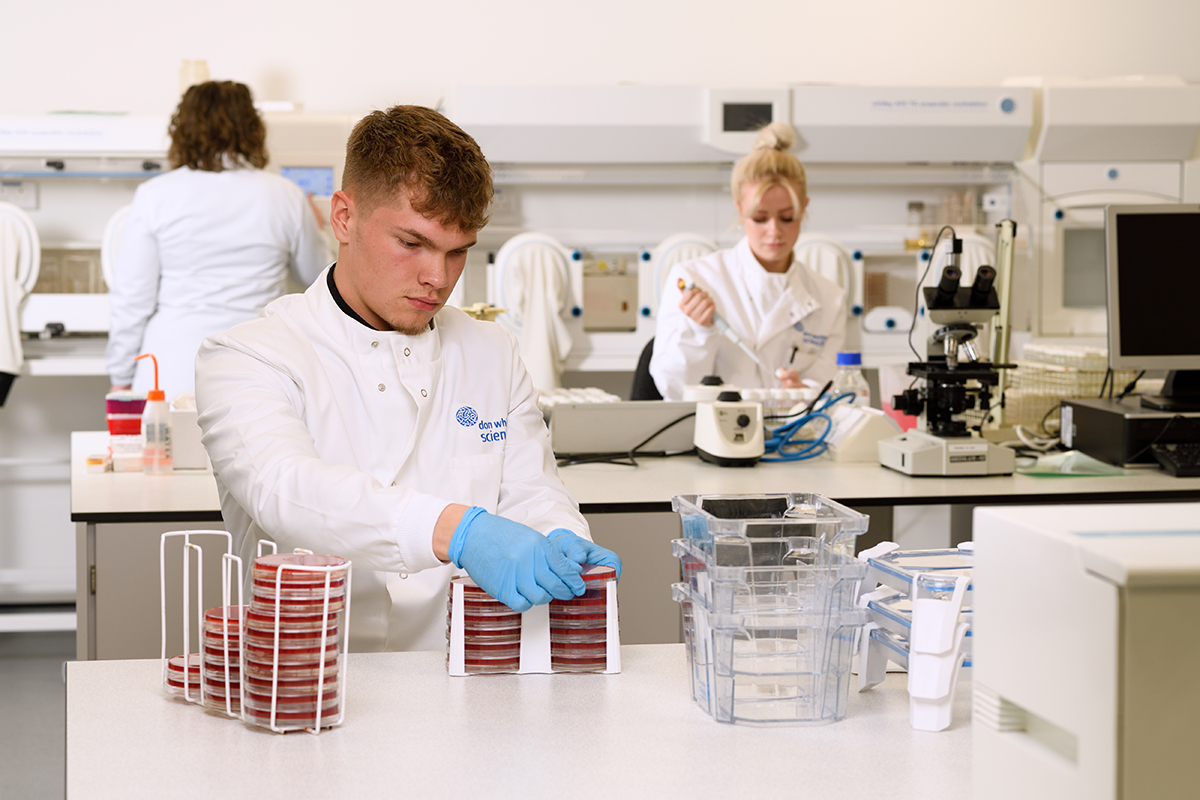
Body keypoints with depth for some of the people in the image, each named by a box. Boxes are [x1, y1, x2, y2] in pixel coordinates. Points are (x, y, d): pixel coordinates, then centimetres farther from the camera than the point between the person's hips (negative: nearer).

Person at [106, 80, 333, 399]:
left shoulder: (154, 196, 0)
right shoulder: (285, 196, 3)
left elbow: (131, 298, 1)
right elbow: (318, 273, 20)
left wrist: (121, 380, 11)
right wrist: (314, 228, 41)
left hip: (172, 375, -1)